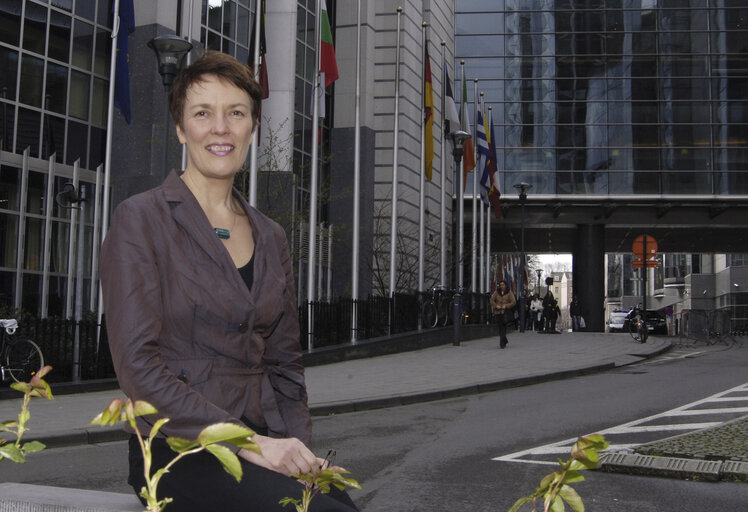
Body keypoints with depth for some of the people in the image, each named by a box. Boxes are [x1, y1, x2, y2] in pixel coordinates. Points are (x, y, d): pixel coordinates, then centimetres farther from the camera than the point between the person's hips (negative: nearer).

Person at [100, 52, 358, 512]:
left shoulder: (271, 237, 15)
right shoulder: (141, 219, -2)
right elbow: (138, 365, -10)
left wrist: (299, 449, 0)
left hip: (264, 444, 5)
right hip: (178, 447, -5)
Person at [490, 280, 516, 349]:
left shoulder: (509, 293, 2)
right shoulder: (496, 292, 9)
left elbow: (513, 302, -2)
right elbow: (492, 300, 10)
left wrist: (506, 306, -13)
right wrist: (496, 305, -7)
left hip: (506, 312, -3)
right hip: (498, 312, 3)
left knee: (503, 327, -12)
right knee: (500, 327, 8)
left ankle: (502, 343, -13)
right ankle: (504, 340, 28)